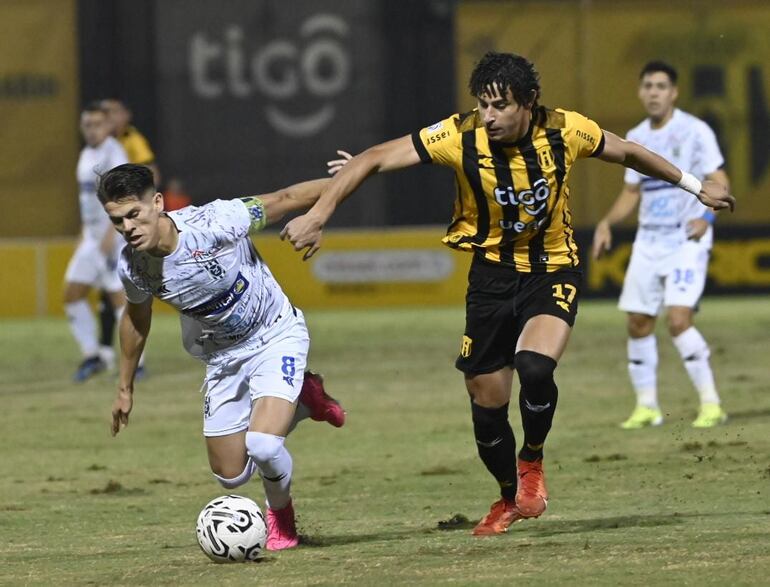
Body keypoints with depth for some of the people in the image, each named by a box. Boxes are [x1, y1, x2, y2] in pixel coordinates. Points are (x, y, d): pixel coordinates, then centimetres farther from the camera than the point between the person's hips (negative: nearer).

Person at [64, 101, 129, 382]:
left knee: (120, 295, -10)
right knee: (72, 295, 5)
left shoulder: (114, 153, -12)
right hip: (92, 237, 9)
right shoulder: (86, 155, 16)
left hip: (116, 234, -9)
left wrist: (110, 233, -29)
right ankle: (91, 356, 14)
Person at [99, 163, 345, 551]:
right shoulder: (132, 267, -17)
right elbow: (136, 316, 6)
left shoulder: (215, 223, -33)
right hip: (221, 357, 5)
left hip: (276, 335, -5)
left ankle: (280, 513, 10)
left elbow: (283, 200, -19)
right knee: (231, 475, 10)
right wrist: (125, 388, 16)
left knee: (262, 446, -26)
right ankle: (300, 399, 35)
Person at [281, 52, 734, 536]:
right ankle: (510, 498, 34)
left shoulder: (565, 132, -16)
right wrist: (318, 215, -26)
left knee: (534, 368, -28)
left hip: (553, 272, -1)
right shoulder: (461, 136, -19)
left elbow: (628, 152, 4)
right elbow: (374, 160, -18)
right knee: (487, 404, 4)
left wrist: (695, 186, 16)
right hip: (492, 274, 1)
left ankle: (532, 462, 2)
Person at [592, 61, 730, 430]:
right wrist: (607, 223, 7)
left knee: (678, 319, -19)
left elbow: (720, 183, -11)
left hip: (687, 241, -6)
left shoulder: (694, 131, -8)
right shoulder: (636, 138, 10)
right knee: (638, 323, 5)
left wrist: (706, 216, -29)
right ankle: (647, 406, 18)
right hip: (648, 242, 6)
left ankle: (711, 403, -10)